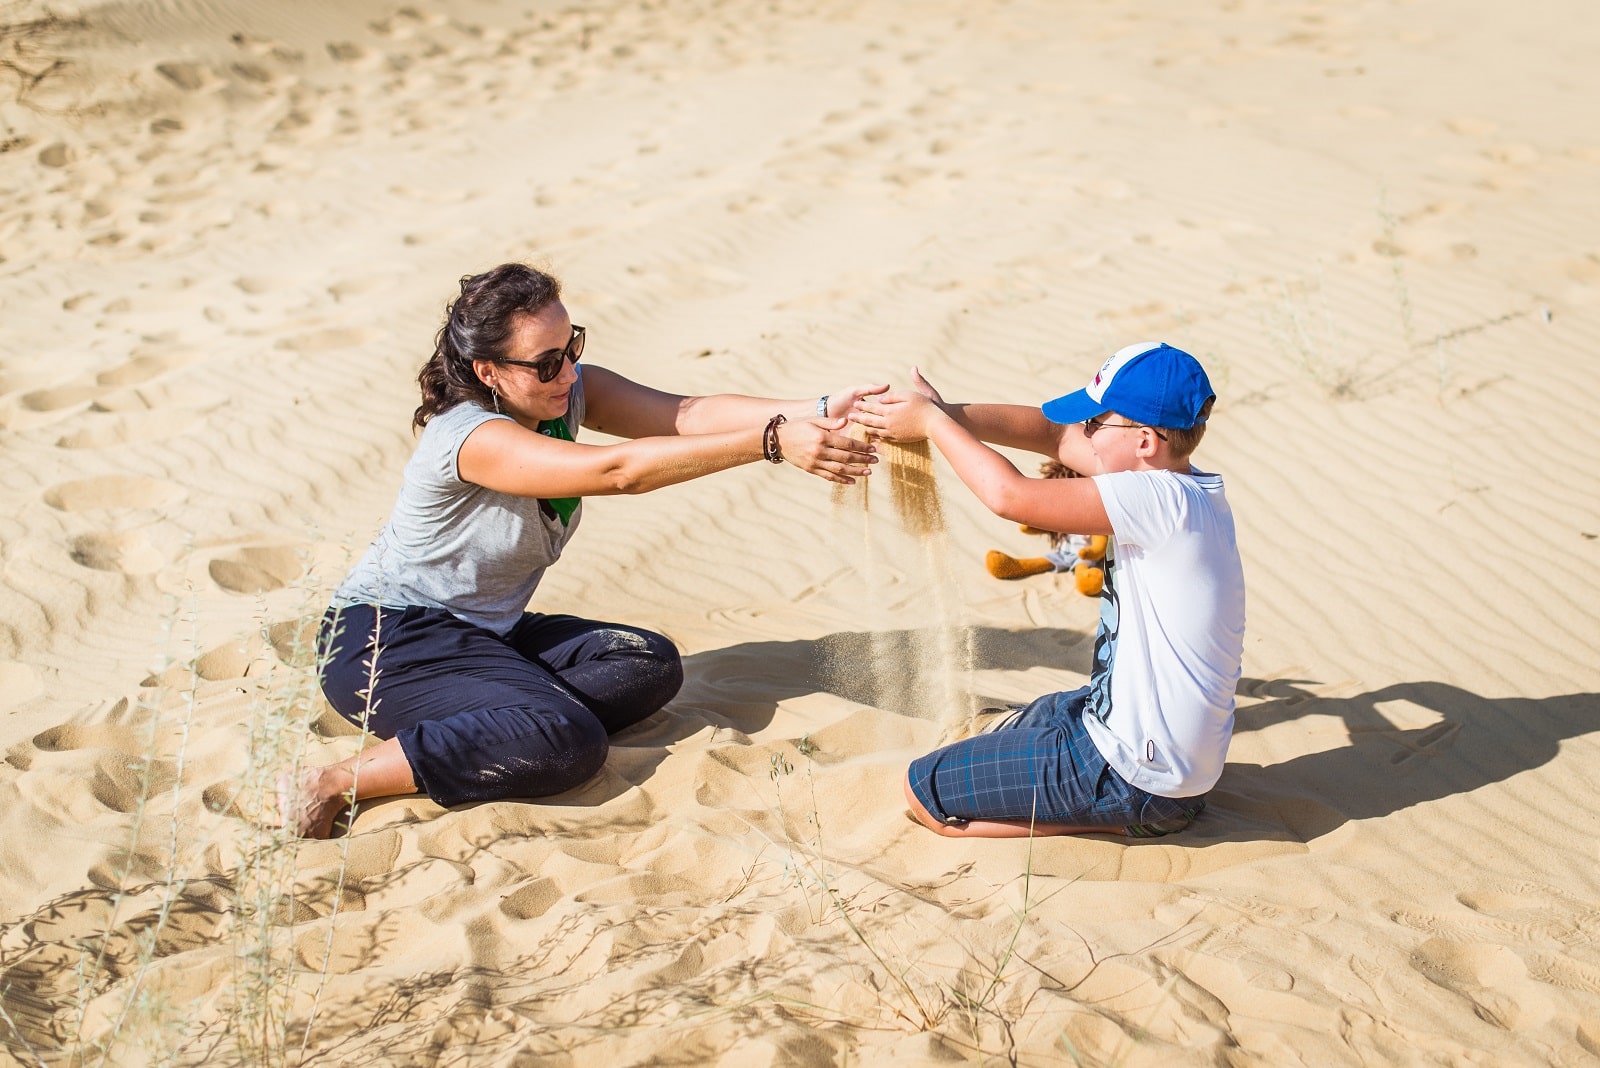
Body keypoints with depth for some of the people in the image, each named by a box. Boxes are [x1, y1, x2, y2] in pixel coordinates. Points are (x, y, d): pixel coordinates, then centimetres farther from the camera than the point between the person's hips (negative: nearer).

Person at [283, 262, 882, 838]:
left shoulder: (567, 391, -4)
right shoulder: (473, 438, -27)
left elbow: (687, 414, -18)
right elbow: (618, 470, -40)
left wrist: (817, 413, -33)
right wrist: (774, 442, -45)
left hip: (485, 630, 9)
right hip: (387, 640, -9)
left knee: (651, 666, -7)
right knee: (570, 743, -28)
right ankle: (333, 783, -23)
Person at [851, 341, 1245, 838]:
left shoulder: (1164, 500, -27)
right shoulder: (1174, 482, 0)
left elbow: (1010, 496, -28)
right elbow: (1054, 433, 4)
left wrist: (932, 423, -14)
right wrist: (942, 413, -6)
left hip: (1138, 774, -10)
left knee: (924, 790, -2)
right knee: (988, 732, 31)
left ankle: (1125, 818, -2)